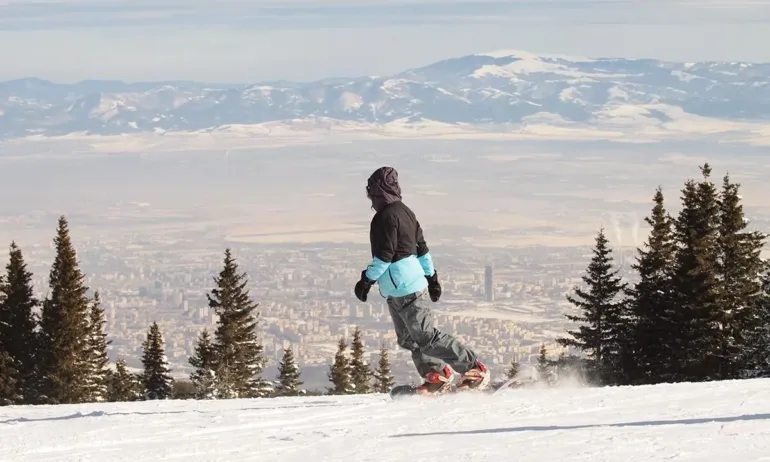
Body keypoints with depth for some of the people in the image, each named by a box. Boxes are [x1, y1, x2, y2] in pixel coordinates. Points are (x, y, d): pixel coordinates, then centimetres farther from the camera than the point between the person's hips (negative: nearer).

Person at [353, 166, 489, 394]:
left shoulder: (386, 216, -17)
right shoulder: (405, 211, 13)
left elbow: (384, 255, -22)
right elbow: (422, 248, 18)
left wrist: (367, 280, -15)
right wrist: (431, 276, 24)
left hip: (402, 288, -10)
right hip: (411, 283, 10)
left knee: (427, 337, -9)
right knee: (408, 337, 15)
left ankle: (475, 369, -8)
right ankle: (437, 375, 17)